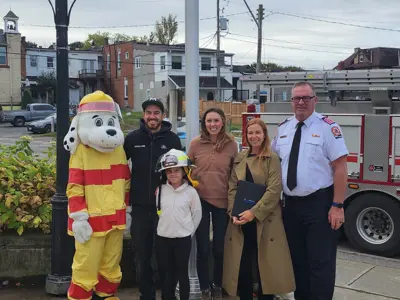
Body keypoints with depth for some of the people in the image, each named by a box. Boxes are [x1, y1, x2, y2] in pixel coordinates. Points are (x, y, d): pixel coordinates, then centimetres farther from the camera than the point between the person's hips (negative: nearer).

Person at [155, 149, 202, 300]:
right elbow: (158, 211, 8)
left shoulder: (191, 191, -8)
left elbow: (197, 214, 0)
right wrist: (166, 227, 6)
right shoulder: (160, 190, -2)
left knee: (182, 272, 7)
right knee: (167, 272, 13)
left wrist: (188, 231, 1)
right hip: (163, 237, 2)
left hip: (183, 238, -2)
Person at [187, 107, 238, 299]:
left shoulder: (231, 144, -3)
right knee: (203, 248, 7)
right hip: (200, 200, 0)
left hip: (223, 201, 1)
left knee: (220, 248, 12)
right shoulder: (196, 143, -4)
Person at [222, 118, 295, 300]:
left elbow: (274, 190, -12)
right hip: (241, 219, 4)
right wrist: (233, 212, -7)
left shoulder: (272, 159, -4)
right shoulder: (239, 159, 10)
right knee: (242, 265, 6)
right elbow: (232, 187, 7)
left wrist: (254, 212, -19)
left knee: (265, 264, 3)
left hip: (265, 219, -4)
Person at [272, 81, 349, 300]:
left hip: (319, 204, -5)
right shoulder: (283, 128, 8)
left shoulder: (327, 127, -9)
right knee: (296, 259, 17)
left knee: (321, 261, 1)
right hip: (290, 204, 6)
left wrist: (337, 205, -17)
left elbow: (340, 167, -13)